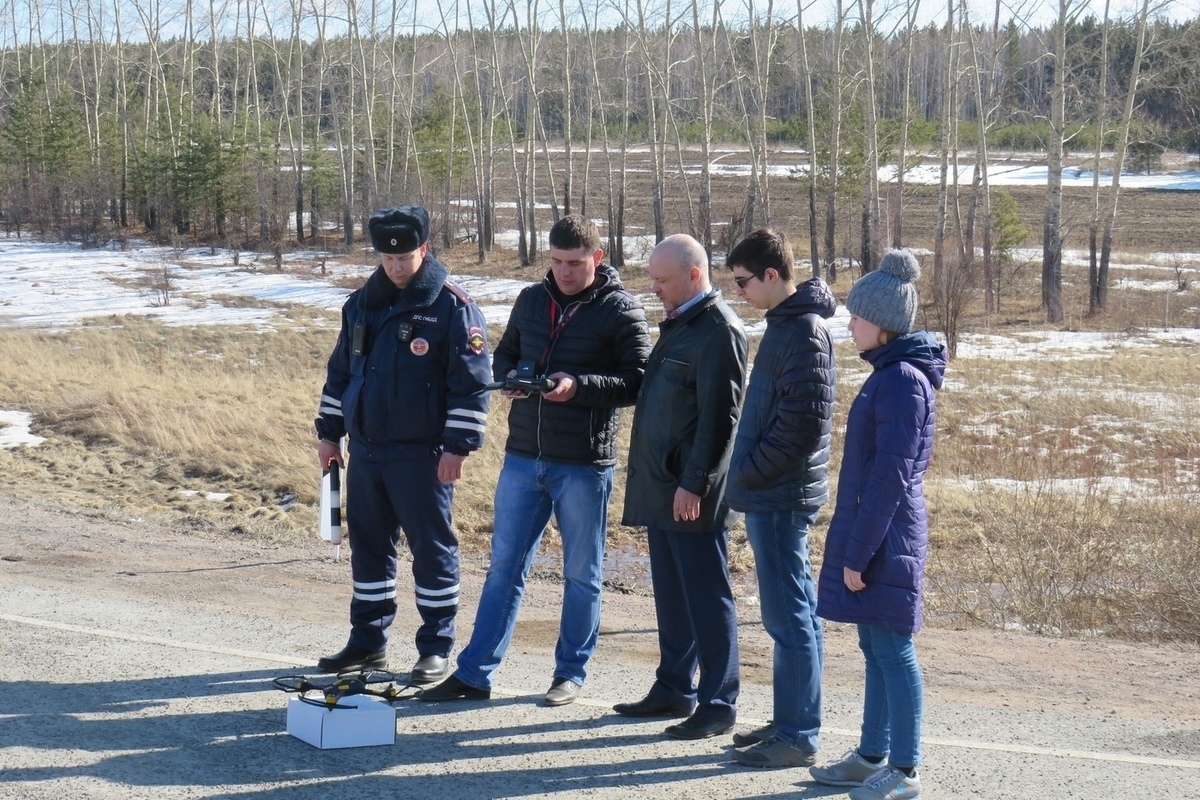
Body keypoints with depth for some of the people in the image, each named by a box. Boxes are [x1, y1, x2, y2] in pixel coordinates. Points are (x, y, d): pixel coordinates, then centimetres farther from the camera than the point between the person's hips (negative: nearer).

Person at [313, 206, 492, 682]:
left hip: (421, 456, -6)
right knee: (368, 545, 12)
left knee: (431, 547, 0)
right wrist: (329, 432, 16)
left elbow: (471, 384, -10)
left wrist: (458, 446, -15)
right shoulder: (362, 304, 11)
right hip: (365, 449, 6)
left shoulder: (452, 308, -9)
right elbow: (339, 373, 20)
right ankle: (368, 641, 23)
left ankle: (436, 648, 9)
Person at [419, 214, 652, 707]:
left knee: (581, 574, 8)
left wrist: (578, 386, -23)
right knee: (504, 566, 7)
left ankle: (571, 673, 21)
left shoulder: (621, 310, -6)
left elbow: (638, 382, -10)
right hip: (523, 458, 5)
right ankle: (474, 674, 11)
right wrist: (510, 377, -5)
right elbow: (503, 356, 19)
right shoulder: (532, 300, 8)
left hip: (584, 466, -4)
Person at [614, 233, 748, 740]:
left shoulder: (719, 331, -14)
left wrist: (695, 484, -20)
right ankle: (674, 690, 25)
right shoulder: (679, 325, 16)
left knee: (706, 598, -3)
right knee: (671, 594, 15)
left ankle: (718, 704, 3)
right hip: (661, 487, 10)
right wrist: (655, 480, 17)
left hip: (694, 493, -9)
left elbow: (719, 417, -19)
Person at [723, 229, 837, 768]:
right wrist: (749, 472, 13)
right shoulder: (785, 323, 14)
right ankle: (792, 721, 22)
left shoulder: (804, 331, -16)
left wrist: (750, 471, -14)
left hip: (780, 496, -10)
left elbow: (805, 422, -22)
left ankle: (797, 737, 0)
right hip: (776, 494, 10)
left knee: (788, 616, -5)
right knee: (794, 613, 14)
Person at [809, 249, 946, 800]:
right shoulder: (889, 375, 13)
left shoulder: (902, 380, -17)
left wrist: (858, 552, -18)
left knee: (893, 650, -3)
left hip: (885, 538, -10)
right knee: (876, 649, 15)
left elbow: (890, 476, -20)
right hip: (872, 534, 10)